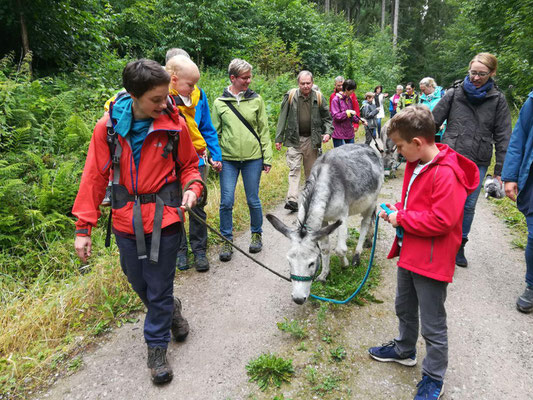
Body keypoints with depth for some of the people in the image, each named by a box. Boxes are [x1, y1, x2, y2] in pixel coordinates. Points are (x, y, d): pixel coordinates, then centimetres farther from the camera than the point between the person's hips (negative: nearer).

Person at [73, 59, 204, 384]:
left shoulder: (175, 125, -10)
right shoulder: (108, 127, -8)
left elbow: (189, 165, 6)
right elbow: (95, 176, -2)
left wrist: (192, 188, -17)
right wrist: (84, 228, -2)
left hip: (164, 218, -2)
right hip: (126, 220, 3)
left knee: (159, 290, 7)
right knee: (138, 283, 18)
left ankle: (157, 348, 31)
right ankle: (171, 310, 50)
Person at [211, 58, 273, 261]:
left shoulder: (256, 100, 5)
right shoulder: (219, 103, 4)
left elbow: (264, 130, 6)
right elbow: (215, 132, 7)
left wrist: (267, 158, 2)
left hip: (253, 158, 0)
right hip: (228, 160, 0)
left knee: (253, 200, 8)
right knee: (226, 201, 0)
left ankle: (256, 234, 29)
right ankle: (227, 240, 16)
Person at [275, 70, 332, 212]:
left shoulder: (318, 97, 2)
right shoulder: (290, 96, -2)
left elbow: (327, 117, 10)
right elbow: (282, 118, 1)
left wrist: (328, 132, -8)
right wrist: (279, 138, -1)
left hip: (312, 140, 2)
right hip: (294, 139, -2)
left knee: (311, 170, 11)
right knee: (294, 168, -10)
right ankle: (292, 200, -13)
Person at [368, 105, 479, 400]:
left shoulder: (446, 174, -25)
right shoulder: (414, 165, 4)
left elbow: (441, 220, -29)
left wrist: (402, 219, -19)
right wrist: (397, 210, 0)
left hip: (431, 262, -9)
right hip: (409, 254, 9)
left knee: (433, 325, 9)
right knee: (405, 309, 27)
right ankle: (404, 350, 50)